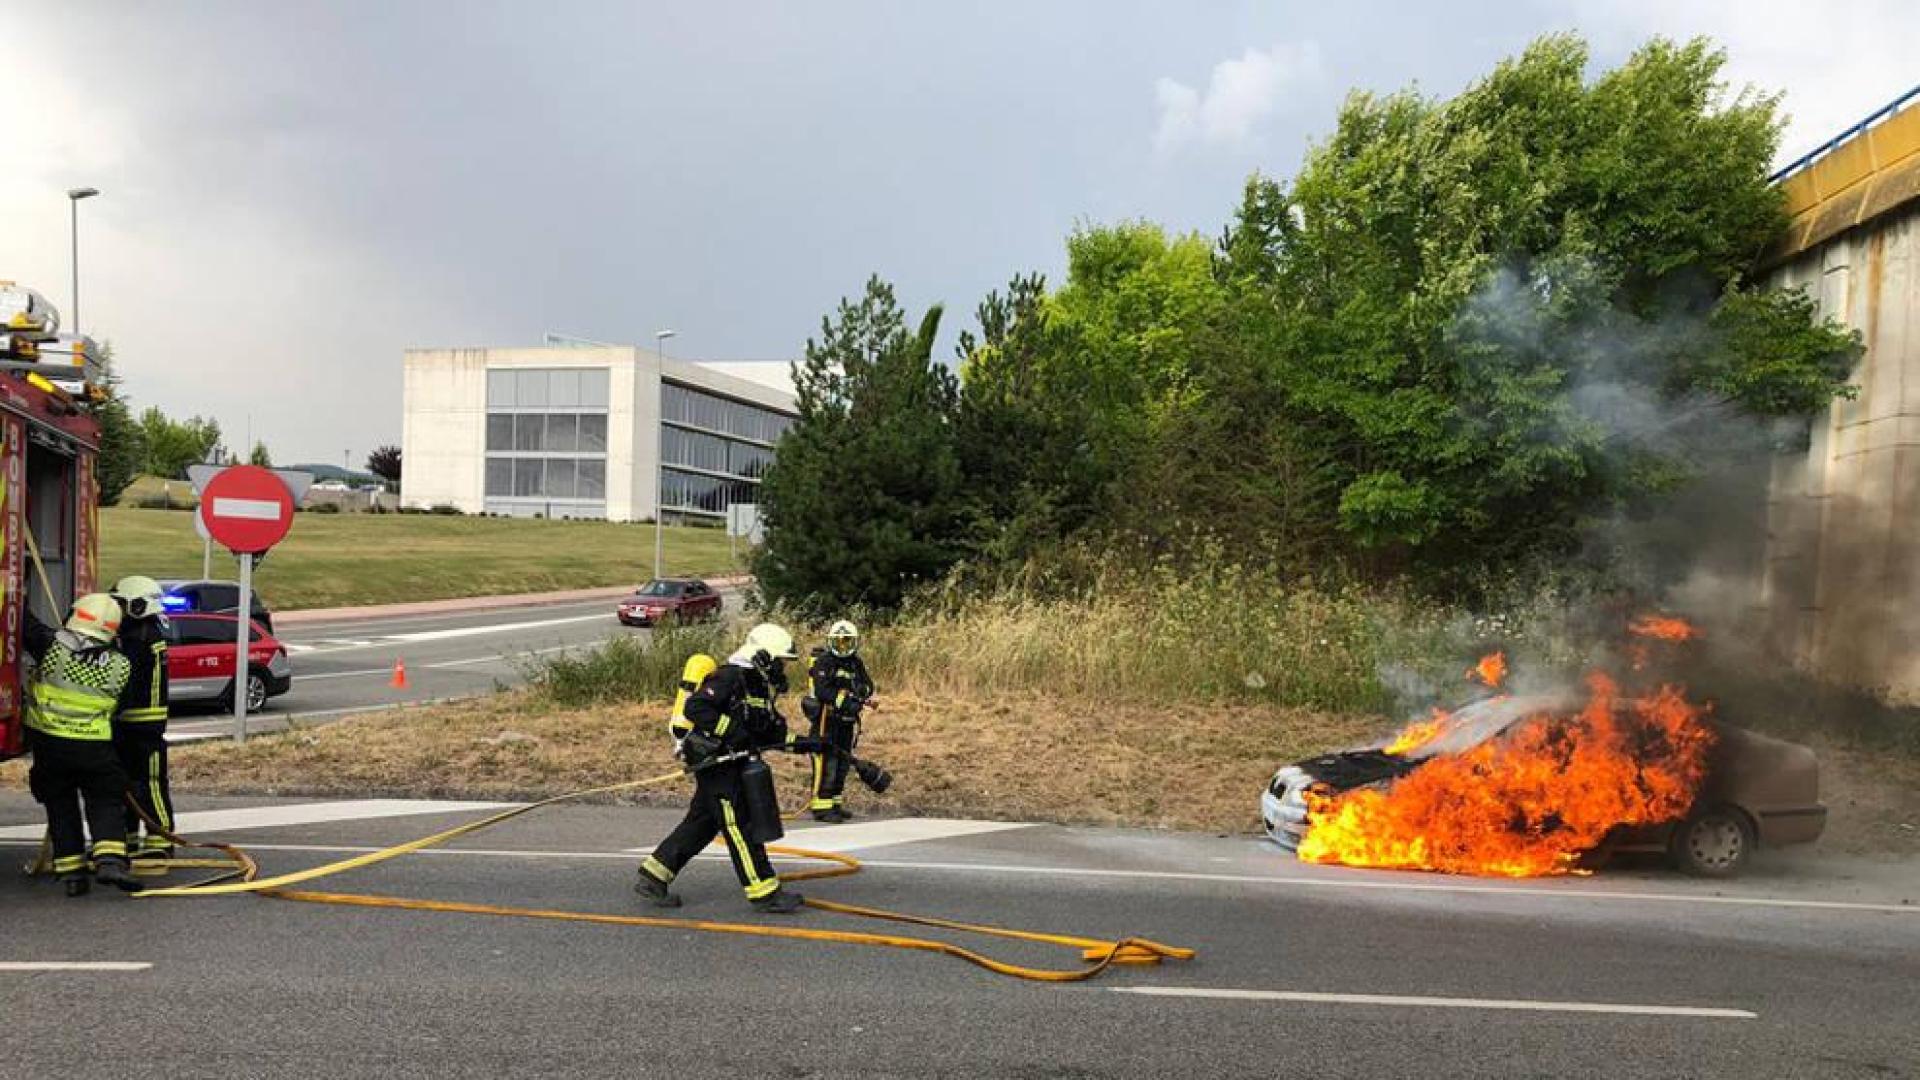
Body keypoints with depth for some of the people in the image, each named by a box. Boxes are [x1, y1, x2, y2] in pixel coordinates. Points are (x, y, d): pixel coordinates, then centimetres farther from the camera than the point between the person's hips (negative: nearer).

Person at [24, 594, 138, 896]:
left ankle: (71, 872, 11)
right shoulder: (120, 666, -4)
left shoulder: (52, 645, -9)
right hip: (94, 747, -1)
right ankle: (110, 858, -15)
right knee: (105, 802, 7)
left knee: (61, 806, 14)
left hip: (48, 743, 1)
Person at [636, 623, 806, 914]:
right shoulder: (730, 677, -16)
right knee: (740, 826, -4)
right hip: (715, 762, -10)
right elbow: (695, 707, -25)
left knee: (702, 824, 14)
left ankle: (652, 877, 23)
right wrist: (730, 731, -26)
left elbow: (766, 733, 18)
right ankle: (765, 893, 2)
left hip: (732, 764, 10)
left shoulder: (760, 685, 14)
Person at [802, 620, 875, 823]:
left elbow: (868, 686, 5)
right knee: (826, 762, -11)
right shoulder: (824, 661, -12)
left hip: (846, 721, 8)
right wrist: (844, 702, -32)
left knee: (842, 761, 15)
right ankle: (821, 807, -8)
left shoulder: (856, 663, 11)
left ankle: (836, 803, 26)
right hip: (826, 718, -8)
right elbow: (822, 690, -23)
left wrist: (863, 690, -19)